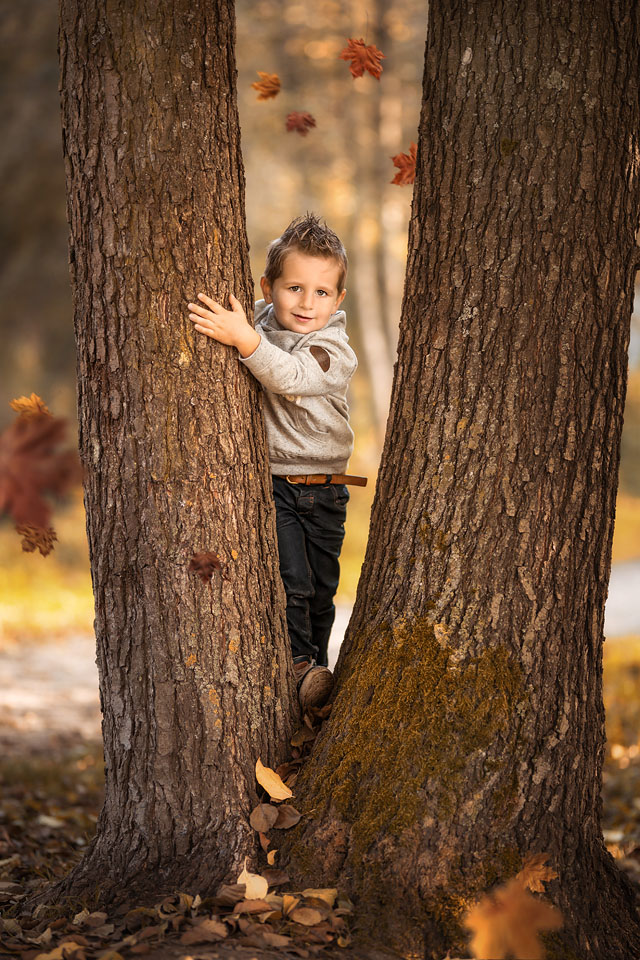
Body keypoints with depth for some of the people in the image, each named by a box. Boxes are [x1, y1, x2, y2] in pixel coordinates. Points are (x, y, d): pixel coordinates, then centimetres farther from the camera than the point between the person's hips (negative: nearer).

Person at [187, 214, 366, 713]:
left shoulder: (334, 351, -12)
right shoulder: (262, 324, 0)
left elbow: (289, 375, -33)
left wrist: (243, 339, -47)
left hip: (324, 488, 0)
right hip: (271, 480, 0)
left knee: (322, 587, 9)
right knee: (291, 580, -13)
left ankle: (317, 666, 24)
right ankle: (300, 663, -4)